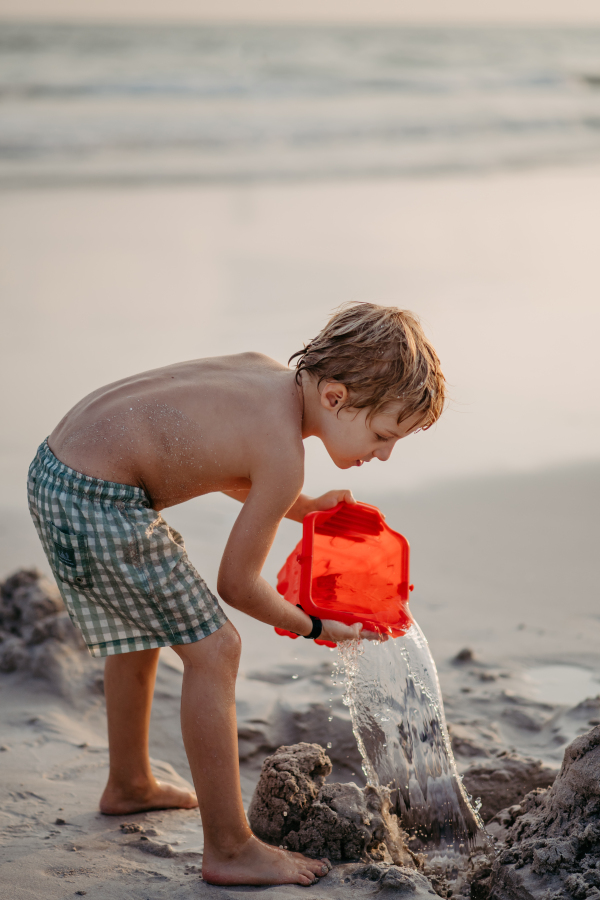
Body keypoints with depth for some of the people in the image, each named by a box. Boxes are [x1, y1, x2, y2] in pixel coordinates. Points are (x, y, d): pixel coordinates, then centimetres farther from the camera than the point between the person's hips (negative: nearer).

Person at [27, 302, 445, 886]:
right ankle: (230, 850, 2)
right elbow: (237, 584, -10)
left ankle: (128, 784, 49)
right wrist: (315, 628, 5)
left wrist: (300, 507, 18)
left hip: (55, 470, 10)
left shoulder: (263, 370, 5)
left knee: (138, 630, 28)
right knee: (212, 650, -5)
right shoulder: (284, 457, -19)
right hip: (100, 505, -10)